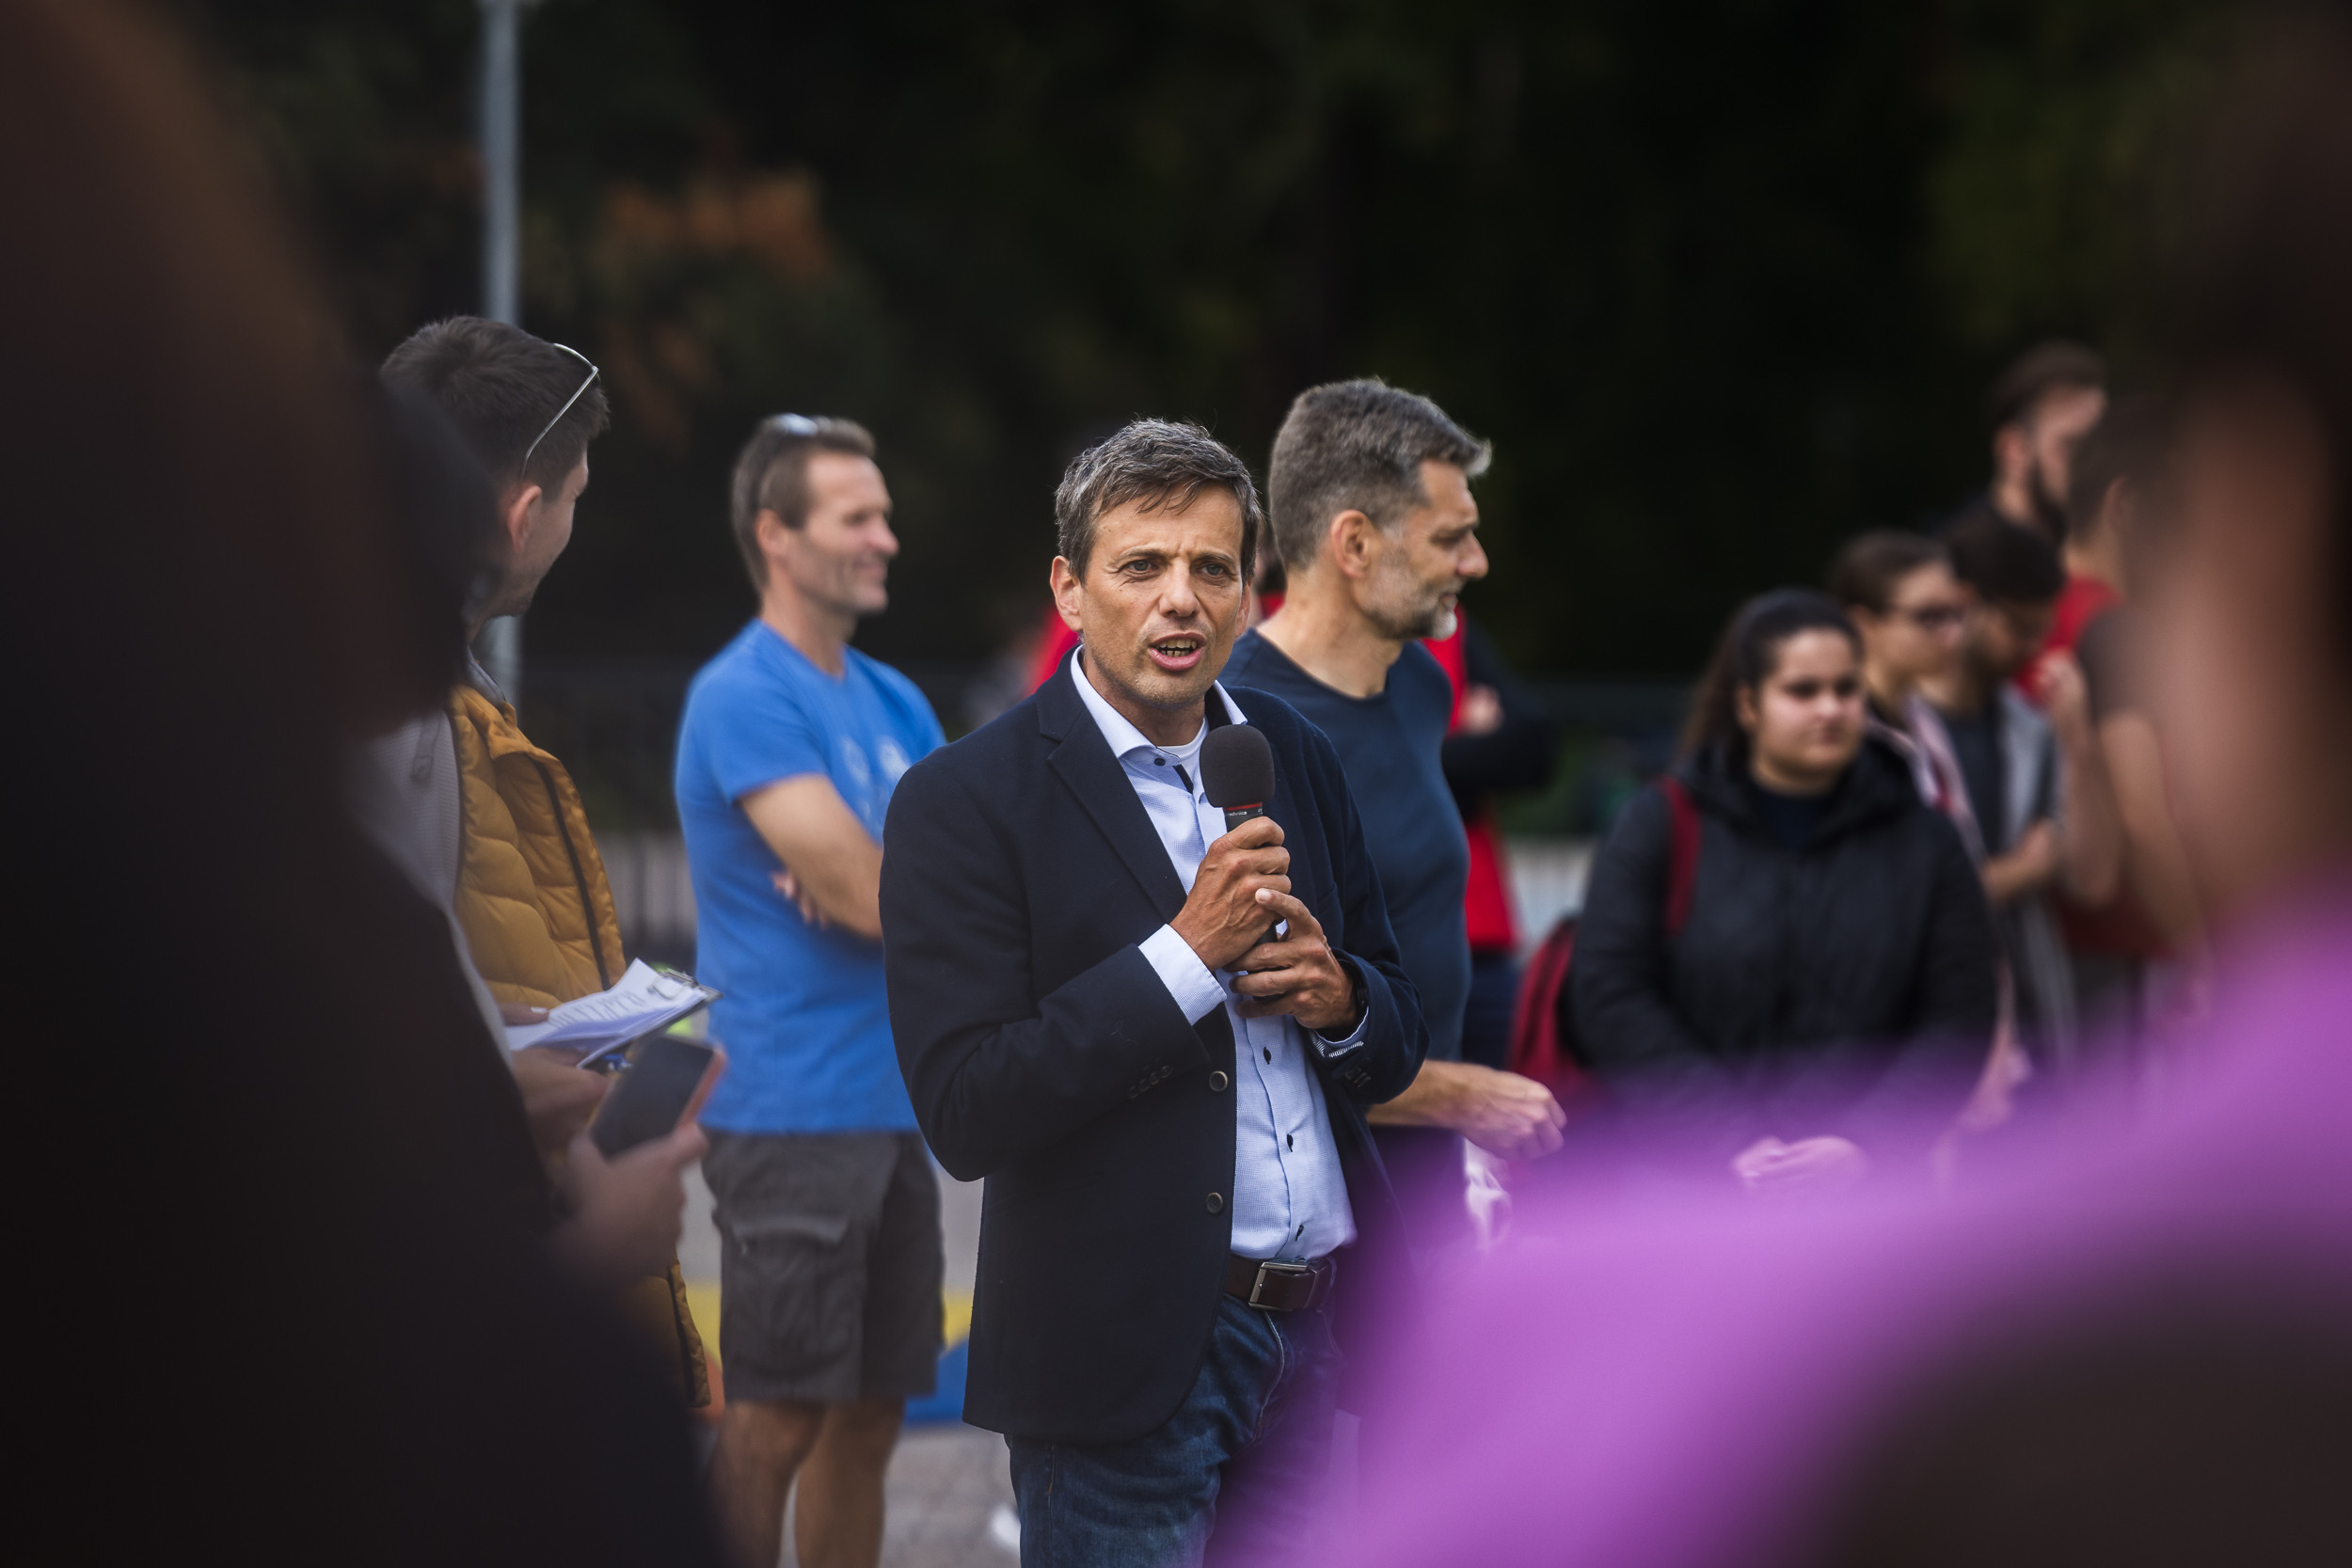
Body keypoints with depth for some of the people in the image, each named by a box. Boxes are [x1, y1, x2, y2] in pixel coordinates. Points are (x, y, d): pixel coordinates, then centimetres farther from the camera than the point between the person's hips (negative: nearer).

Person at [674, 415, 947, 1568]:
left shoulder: (893, 703, 16)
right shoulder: (744, 697, -11)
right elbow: (874, 897, -18)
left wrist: (875, 877, -10)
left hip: (894, 1109, 8)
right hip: (793, 1114, -8)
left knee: (869, 1412, 11)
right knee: (774, 1422, -7)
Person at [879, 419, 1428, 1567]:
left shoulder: (1291, 754, 11)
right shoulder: (965, 801, -8)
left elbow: (1397, 1046, 17)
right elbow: (963, 1115, -16)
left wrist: (1339, 999, -7)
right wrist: (1187, 953, -20)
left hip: (1319, 1332, 6)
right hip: (1128, 1359, -5)